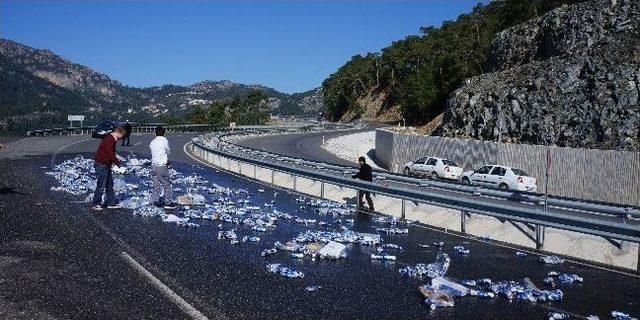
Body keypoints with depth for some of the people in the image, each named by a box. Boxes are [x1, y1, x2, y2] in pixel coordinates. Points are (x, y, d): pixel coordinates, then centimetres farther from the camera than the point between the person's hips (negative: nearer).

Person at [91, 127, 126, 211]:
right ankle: (95, 204, 7)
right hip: (101, 164, -11)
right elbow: (110, 154, -23)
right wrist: (117, 162, -12)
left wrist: (116, 157, 7)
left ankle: (111, 203, 19)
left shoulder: (112, 139, 12)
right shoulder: (110, 140, -20)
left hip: (106, 164, 11)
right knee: (101, 185, -3)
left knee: (109, 184, 13)